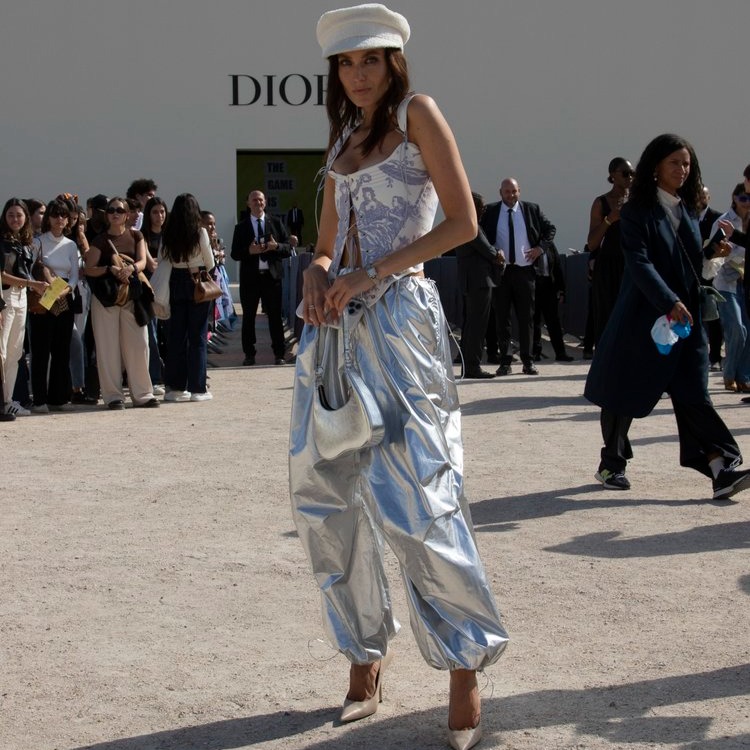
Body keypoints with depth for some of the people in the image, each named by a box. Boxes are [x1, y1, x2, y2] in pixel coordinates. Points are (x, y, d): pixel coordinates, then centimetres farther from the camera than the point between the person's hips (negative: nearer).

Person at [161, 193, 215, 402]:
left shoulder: (169, 234, -1)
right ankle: (197, 388, 3)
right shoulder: (200, 233, -9)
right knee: (197, 336, 2)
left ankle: (175, 386, 13)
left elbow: (166, 261, -1)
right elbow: (210, 263, -2)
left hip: (177, 282, 3)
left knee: (176, 335, 10)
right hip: (197, 283, -3)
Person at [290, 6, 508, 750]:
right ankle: (366, 652, 17)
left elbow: (463, 221, -8)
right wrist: (316, 275, -4)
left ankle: (465, 662, -1)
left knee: (414, 494, -12)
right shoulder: (341, 141, 19)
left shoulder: (417, 114, 1)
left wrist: (373, 274, -14)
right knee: (324, 493, 4)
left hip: (397, 317, -7)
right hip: (335, 325, 7)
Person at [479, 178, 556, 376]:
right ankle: (505, 361, 9)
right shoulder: (490, 211, 3)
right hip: (500, 270, 0)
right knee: (502, 317, 3)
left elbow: (550, 229, 14)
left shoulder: (531, 210, 5)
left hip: (525, 270, 0)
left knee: (526, 317, 3)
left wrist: (540, 247, 0)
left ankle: (528, 361, 10)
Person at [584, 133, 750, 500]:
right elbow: (639, 263, -18)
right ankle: (611, 463, 23)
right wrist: (669, 302, -27)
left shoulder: (688, 210, 12)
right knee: (624, 394, 7)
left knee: (693, 395, -4)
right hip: (643, 317, -5)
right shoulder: (637, 211, -7)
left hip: (686, 317, 5)